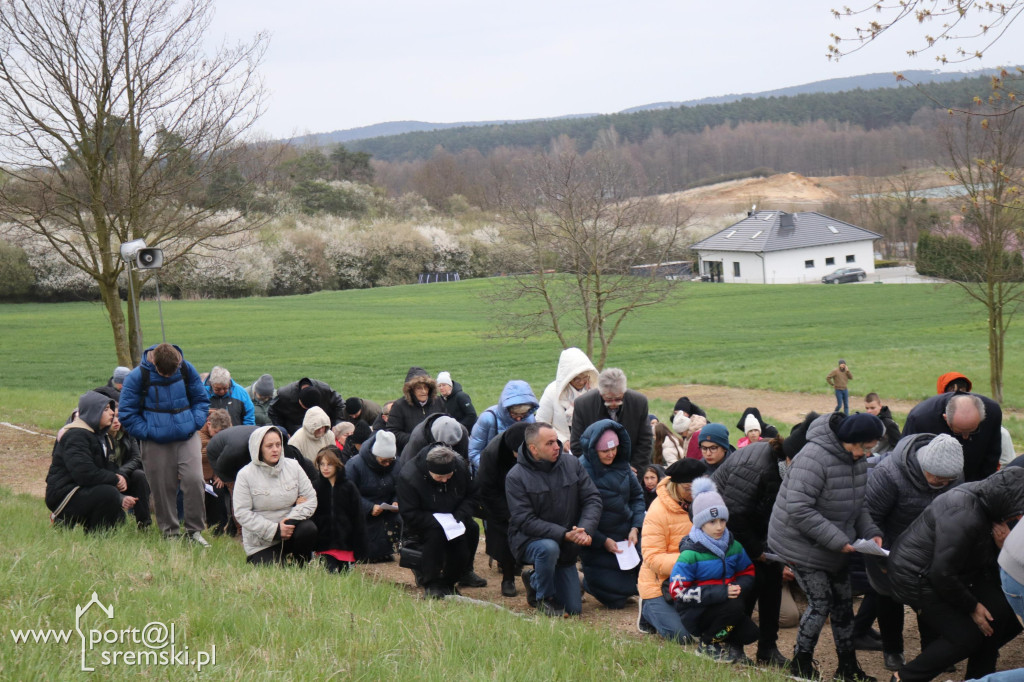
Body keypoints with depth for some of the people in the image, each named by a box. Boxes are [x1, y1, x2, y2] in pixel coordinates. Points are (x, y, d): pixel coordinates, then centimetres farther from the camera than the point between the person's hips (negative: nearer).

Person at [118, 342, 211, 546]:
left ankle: (194, 530, 2)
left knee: (194, 480, -11)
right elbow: (127, 414, -2)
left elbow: (202, 399, 13)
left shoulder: (187, 369, 0)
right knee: (163, 488, 2)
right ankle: (170, 532, 18)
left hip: (187, 437, 1)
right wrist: (148, 432, -10)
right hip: (156, 443, -1)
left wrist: (195, 423, -2)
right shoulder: (138, 376, -8)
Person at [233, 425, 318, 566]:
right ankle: (254, 559, 18)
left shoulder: (293, 466, 2)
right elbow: (242, 513, -12)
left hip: (291, 527, 3)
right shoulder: (245, 475, -8)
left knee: (309, 529, -30)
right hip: (261, 541, -2)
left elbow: (310, 498, 0)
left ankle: (301, 568, -1)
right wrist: (275, 530, -19)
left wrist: (292, 520, -18)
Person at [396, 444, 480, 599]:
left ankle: (448, 582, -2)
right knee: (435, 533, -36)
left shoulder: (461, 467, -9)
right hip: (422, 525, -5)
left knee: (472, 529, -22)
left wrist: (460, 515, -18)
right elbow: (409, 515, -21)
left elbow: (472, 496, 1)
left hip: (454, 521, 5)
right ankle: (430, 585, -21)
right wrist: (437, 521, -32)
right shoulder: (408, 477, -23)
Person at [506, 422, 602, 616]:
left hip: (566, 548, 4)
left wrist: (585, 530, -25)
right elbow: (526, 521, -21)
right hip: (528, 541, -4)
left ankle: (534, 580, 31)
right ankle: (544, 597, -11)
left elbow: (593, 499, -5)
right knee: (548, 548, -40)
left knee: (574, 608, 2)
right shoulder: (516, 477, -16)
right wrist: (564, 534, -30)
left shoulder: (572, 464, -3)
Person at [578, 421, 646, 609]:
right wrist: (603, 541, -16)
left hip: (627, 536, 6)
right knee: (615, 598, -5)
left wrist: (635, 527, -6)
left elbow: (637, 496, 9)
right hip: (597, 543, -6)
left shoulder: (621, 465, -1)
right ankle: (583, 581, 22)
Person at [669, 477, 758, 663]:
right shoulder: (691, 552, -16)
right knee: (734, 606, -31)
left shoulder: (733, 546, 4)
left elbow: (748, 572, 15)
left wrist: (739, 587, -11)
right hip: (694, 613, -5)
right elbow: (677, 590, -21)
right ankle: (708, 645, -6)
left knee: (749, 633, -19)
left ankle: (729, 644, 16)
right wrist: (718, 593, -28)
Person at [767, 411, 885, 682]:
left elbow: (858, 502, 12)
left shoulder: (856, 458, -1)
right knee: (820, 603, -6)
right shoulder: (815, 457, -29)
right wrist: (837, 540, -30)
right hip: (802, 545, -8)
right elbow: (799, 509, -33)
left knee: (843, 602, 12)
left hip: (836, 546, 8)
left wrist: (870, 532, -7)